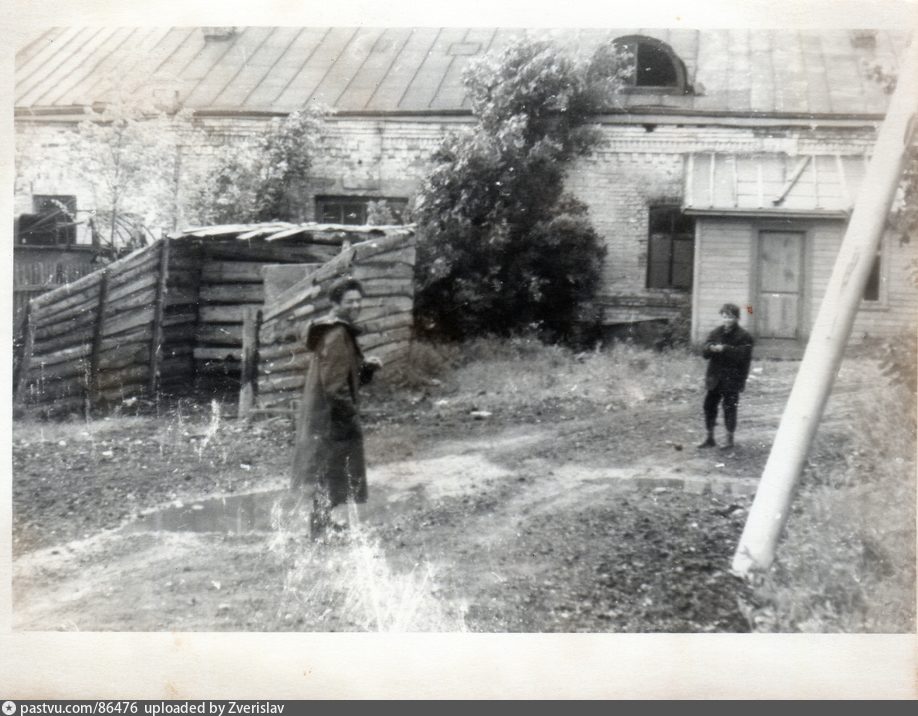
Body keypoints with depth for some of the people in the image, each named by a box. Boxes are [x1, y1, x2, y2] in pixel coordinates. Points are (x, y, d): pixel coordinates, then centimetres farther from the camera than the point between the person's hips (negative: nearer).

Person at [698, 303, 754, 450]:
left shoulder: (743, 337, -6)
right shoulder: (716, 333, 10)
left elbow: (742, 355, -18)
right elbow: (705, 352, 4)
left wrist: (725, 349, -25)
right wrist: (711, 348, -18)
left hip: (732, 379, -5)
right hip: (715, 378, 5)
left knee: (729, 408, -1)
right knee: (709, 405, 7)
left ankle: (730, 439, 13)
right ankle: (710, 438, 19)